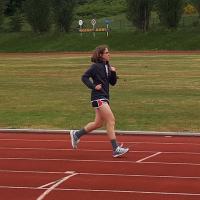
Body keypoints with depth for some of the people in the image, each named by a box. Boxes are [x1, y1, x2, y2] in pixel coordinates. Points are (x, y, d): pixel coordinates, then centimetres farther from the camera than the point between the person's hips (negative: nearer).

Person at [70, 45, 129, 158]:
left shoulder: (107, 66, 13)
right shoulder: (96, 66, -10)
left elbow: (113, 83, 13)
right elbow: (85, 77, -10)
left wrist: (113, 73, -3)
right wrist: (93, 86, -18)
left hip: (105, 97, 9)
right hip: (98, 97, -9)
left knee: (98, 123, 15)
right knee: (111, 120, -13)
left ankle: (76, 134, 31)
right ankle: (116, 149, -13)